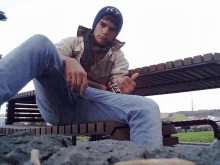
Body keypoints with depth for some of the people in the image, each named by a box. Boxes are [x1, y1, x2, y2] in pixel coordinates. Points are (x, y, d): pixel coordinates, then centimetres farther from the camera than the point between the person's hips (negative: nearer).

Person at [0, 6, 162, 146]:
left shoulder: (117, 56, 22)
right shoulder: (73, 42, 20)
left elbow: (116, 89, 9)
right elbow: (53, 54, -2)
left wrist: (124, 92, -16)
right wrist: (69, 62, -26)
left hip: (91, 104, 1)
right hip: (56, 100, 0)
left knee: (148, 108, -25)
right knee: (41, 42, -25)